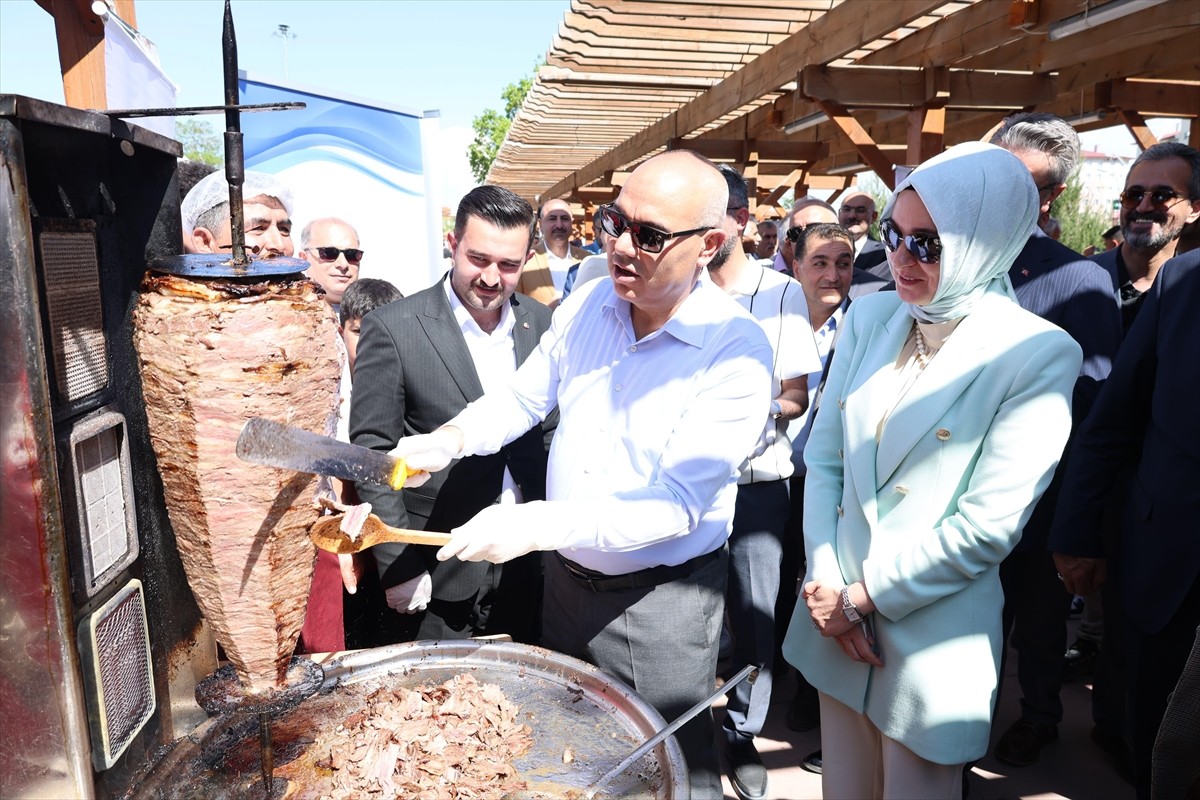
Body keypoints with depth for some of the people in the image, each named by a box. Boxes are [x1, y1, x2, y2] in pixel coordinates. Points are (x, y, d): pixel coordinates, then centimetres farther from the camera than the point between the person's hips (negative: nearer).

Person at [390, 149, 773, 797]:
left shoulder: (736, 350, -22)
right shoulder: (588, 303, -5)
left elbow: (677, 502, -27)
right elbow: (524, 397, 7)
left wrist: (537, 525, -35)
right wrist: (450, 439, -11)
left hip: (660, 600, -5)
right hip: (565, 575, 6)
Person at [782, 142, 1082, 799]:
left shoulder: (1039, 356, -14)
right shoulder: (870, 316, 0)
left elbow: (986, 529, -16)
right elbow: (823, 456, 2)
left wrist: (863, 597, -12)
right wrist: (826, 581, -6)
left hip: (930, 639, -4)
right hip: (834, 612, 5)